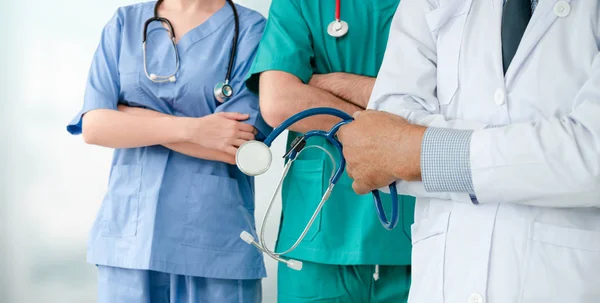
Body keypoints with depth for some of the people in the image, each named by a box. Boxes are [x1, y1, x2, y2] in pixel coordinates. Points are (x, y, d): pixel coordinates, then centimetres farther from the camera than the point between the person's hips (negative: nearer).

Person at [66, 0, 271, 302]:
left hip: (214, 239, -3)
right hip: (128, 230, 3)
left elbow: (243, 147, -13)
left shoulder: (250, 29, -2)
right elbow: (94, 126, -3)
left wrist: (129, 115, -6)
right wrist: (190, 128, -16)